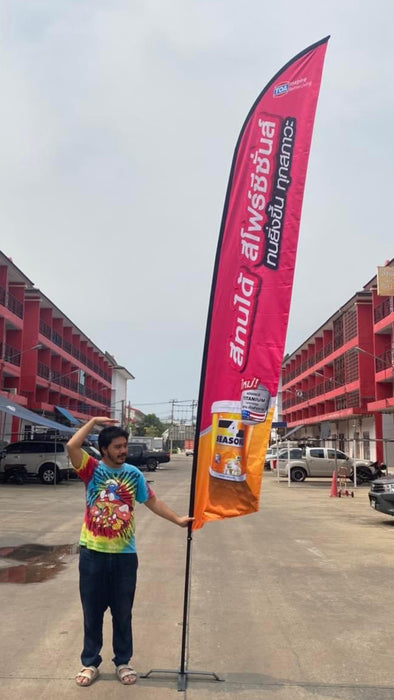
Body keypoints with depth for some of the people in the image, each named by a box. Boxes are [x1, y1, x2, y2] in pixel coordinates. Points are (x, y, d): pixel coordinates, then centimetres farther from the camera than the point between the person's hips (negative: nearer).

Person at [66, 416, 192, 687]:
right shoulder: (92, 469, -6)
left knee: (123, 613, 13)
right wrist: (94, 422, -15)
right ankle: (90, 663, 28)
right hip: (93, 553, -1)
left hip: (125, 554, 2)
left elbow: (152, 501, 9)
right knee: (92, 612, 12)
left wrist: (178, 519, 5)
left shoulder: (133, 473, 2)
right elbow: (72, 446, -23)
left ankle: (123, 662, 30)